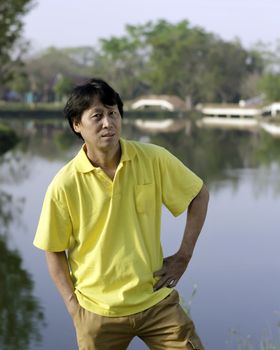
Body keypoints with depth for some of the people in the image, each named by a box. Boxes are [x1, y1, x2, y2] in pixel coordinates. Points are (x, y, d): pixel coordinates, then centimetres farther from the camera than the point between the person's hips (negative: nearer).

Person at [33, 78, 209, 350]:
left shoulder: (154, 160, -9)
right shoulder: (64, 185, -12)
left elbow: (199, 195, 6)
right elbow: (54, 251, 0)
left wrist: (183, 256, 1)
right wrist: (73, 307, -5)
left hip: (156, 301, 1)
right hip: (98, 312, -1)